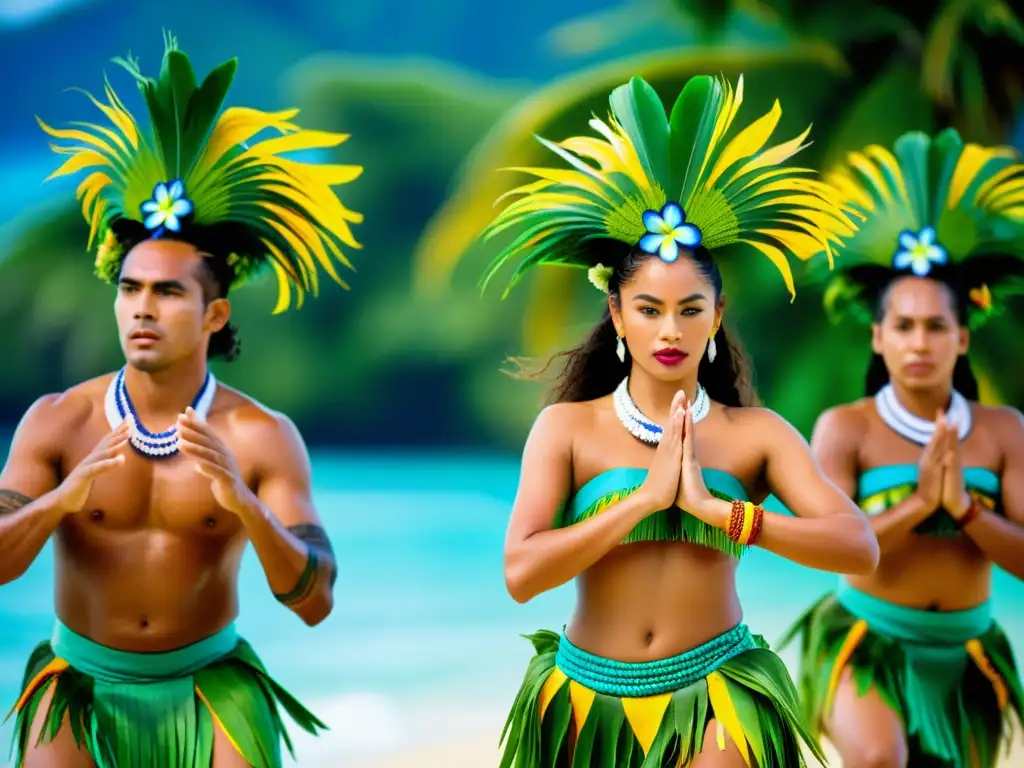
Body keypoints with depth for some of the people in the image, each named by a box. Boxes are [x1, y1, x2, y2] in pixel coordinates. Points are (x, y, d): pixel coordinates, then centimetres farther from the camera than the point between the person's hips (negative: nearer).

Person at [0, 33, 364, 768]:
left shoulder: (263, 436, -11)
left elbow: (315, 601, -16)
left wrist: (244, 505, -33)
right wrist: (65, 497, -31)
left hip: (207, 683, 0)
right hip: (82, 682, 1)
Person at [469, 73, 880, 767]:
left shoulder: (757, 433, -2)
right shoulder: (566, 428, -3)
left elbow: (860, 548, -14)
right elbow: (522, 573, -16)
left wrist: (716, 508, -19)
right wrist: (647, 496, -18)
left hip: (715, 690, -1)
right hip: (591, 694, 1)